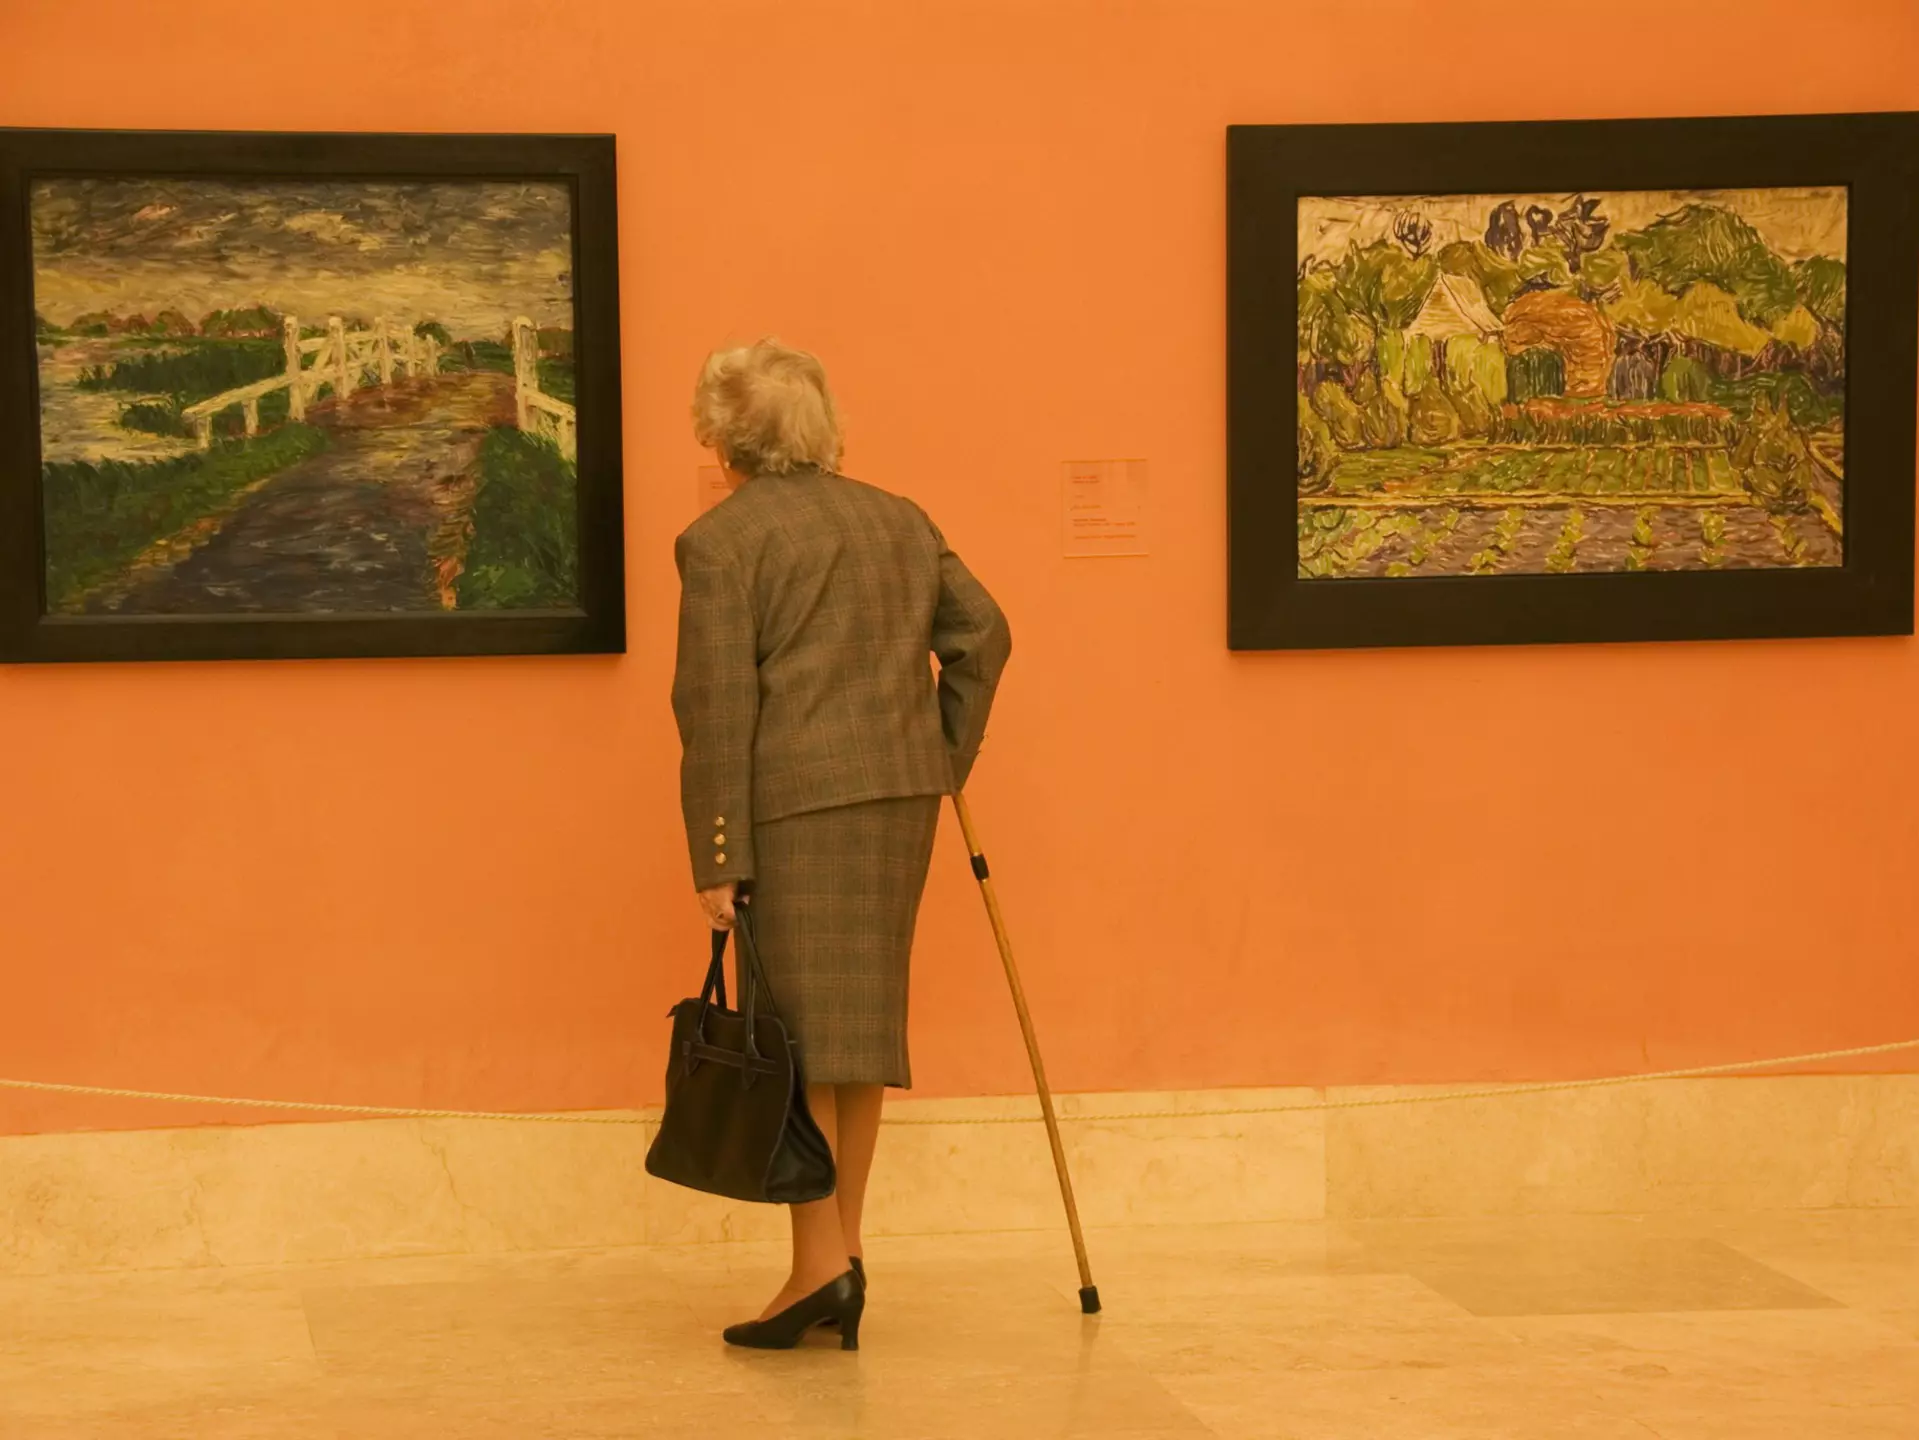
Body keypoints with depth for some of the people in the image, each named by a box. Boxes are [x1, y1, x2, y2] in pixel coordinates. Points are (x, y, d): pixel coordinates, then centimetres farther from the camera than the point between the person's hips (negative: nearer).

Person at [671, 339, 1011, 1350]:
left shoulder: (721, 540, -4)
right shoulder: (898, 519, 16)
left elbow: (717, 707, -10)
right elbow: (981, 633, 12)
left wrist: (718, 859, -9)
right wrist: (946, 762, 17)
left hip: (795, 801, -6)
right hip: (902, 789, 6)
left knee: (796, 1033, -1)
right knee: (860, 1020, 13)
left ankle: (820, 1268, -3)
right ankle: (843, 1251, 16)